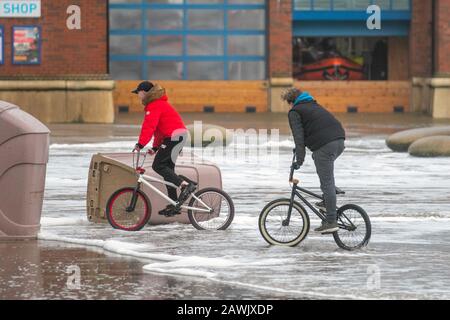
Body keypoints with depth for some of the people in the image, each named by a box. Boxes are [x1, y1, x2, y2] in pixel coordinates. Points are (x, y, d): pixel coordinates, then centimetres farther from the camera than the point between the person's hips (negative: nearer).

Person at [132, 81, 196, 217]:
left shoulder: (154, 106, -11)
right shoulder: (158, 103, 23)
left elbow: (149, 126, -23)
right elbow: (158, 128, 26)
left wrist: (140, 144, -27)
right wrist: (155, 147, 22)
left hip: (174, 136, -11)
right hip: (180, 135, 11)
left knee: (158, 166, -12)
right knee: (167, 168, 11)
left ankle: (186, 185, -20)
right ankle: (174, 205, 10)